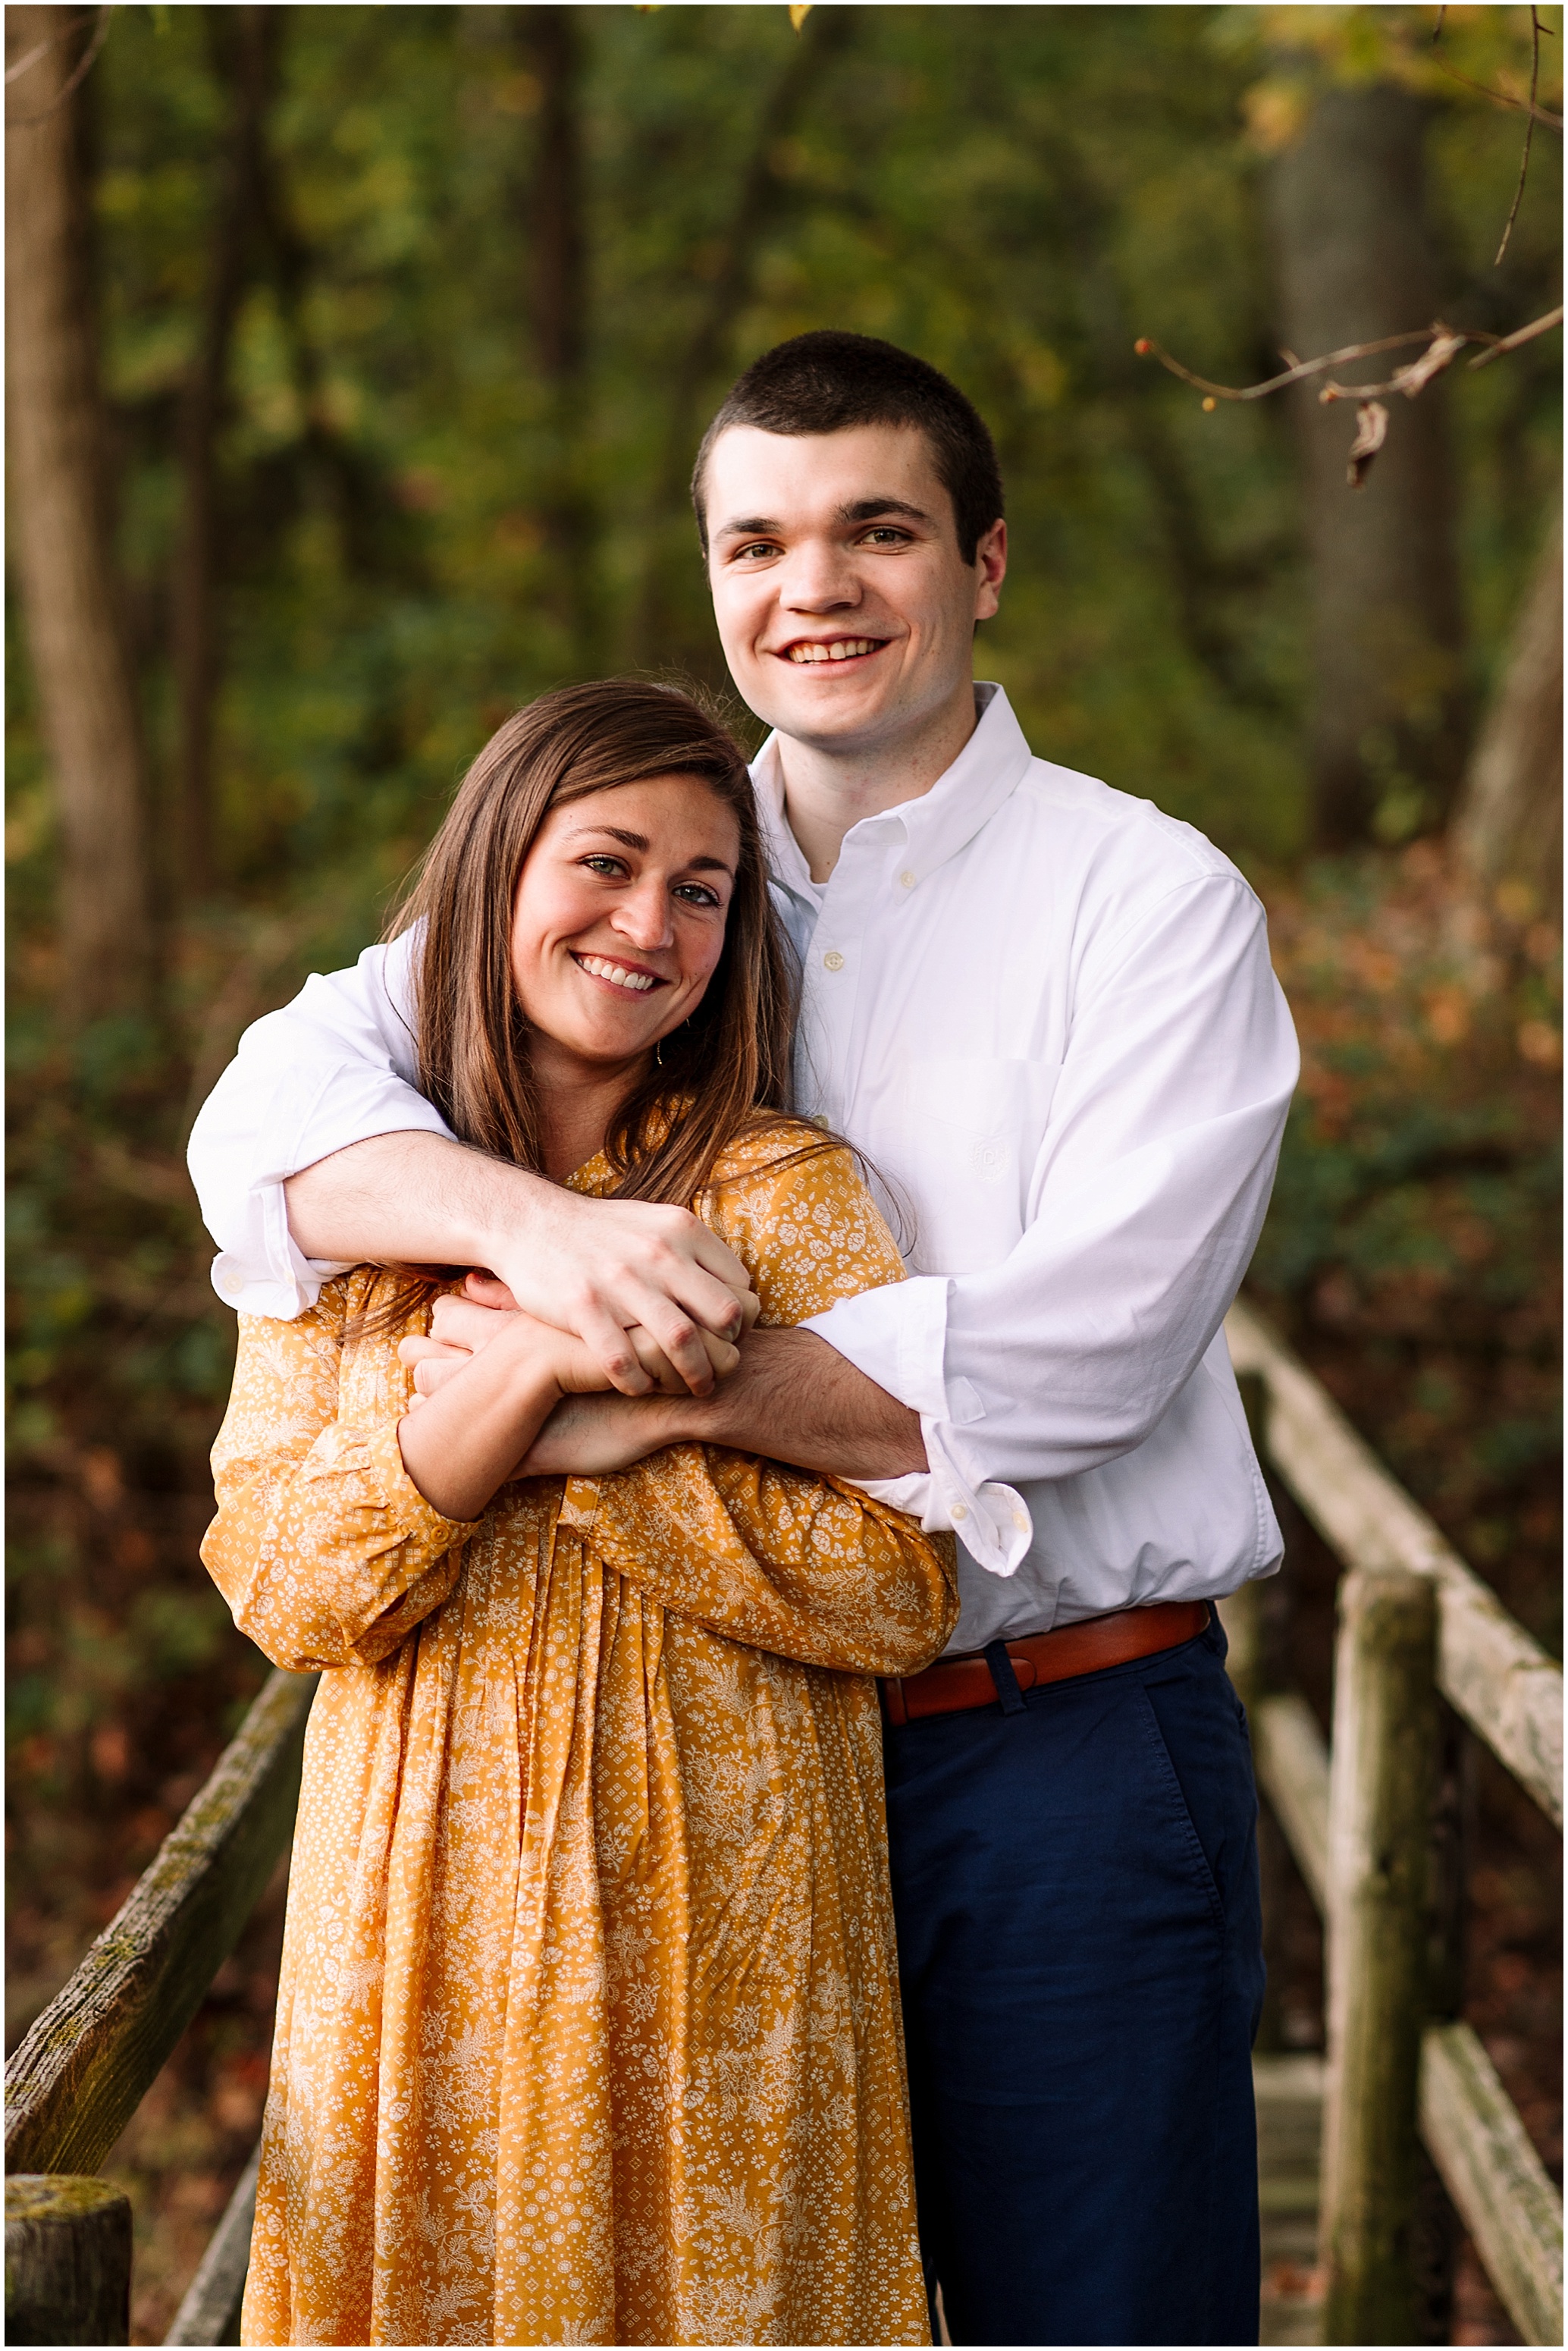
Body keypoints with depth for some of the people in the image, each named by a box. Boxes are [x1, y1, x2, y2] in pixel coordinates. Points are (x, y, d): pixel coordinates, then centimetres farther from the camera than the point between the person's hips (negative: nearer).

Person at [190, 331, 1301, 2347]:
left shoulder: (1151, 901, -3)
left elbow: (1078, 1350, -16)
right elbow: (273, 1109, -4)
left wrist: (656, 1395, -21)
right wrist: (534, 1225, -25)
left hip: (1063, 1746, -3)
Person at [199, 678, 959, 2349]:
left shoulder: (782, 1193, -3)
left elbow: (899, 1587, -11)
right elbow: (283, 1584, -6)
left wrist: (585, 1436, -17)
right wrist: (525, 1363, -18)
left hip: (715, 1922, -2)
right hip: (426, 1908, 2)